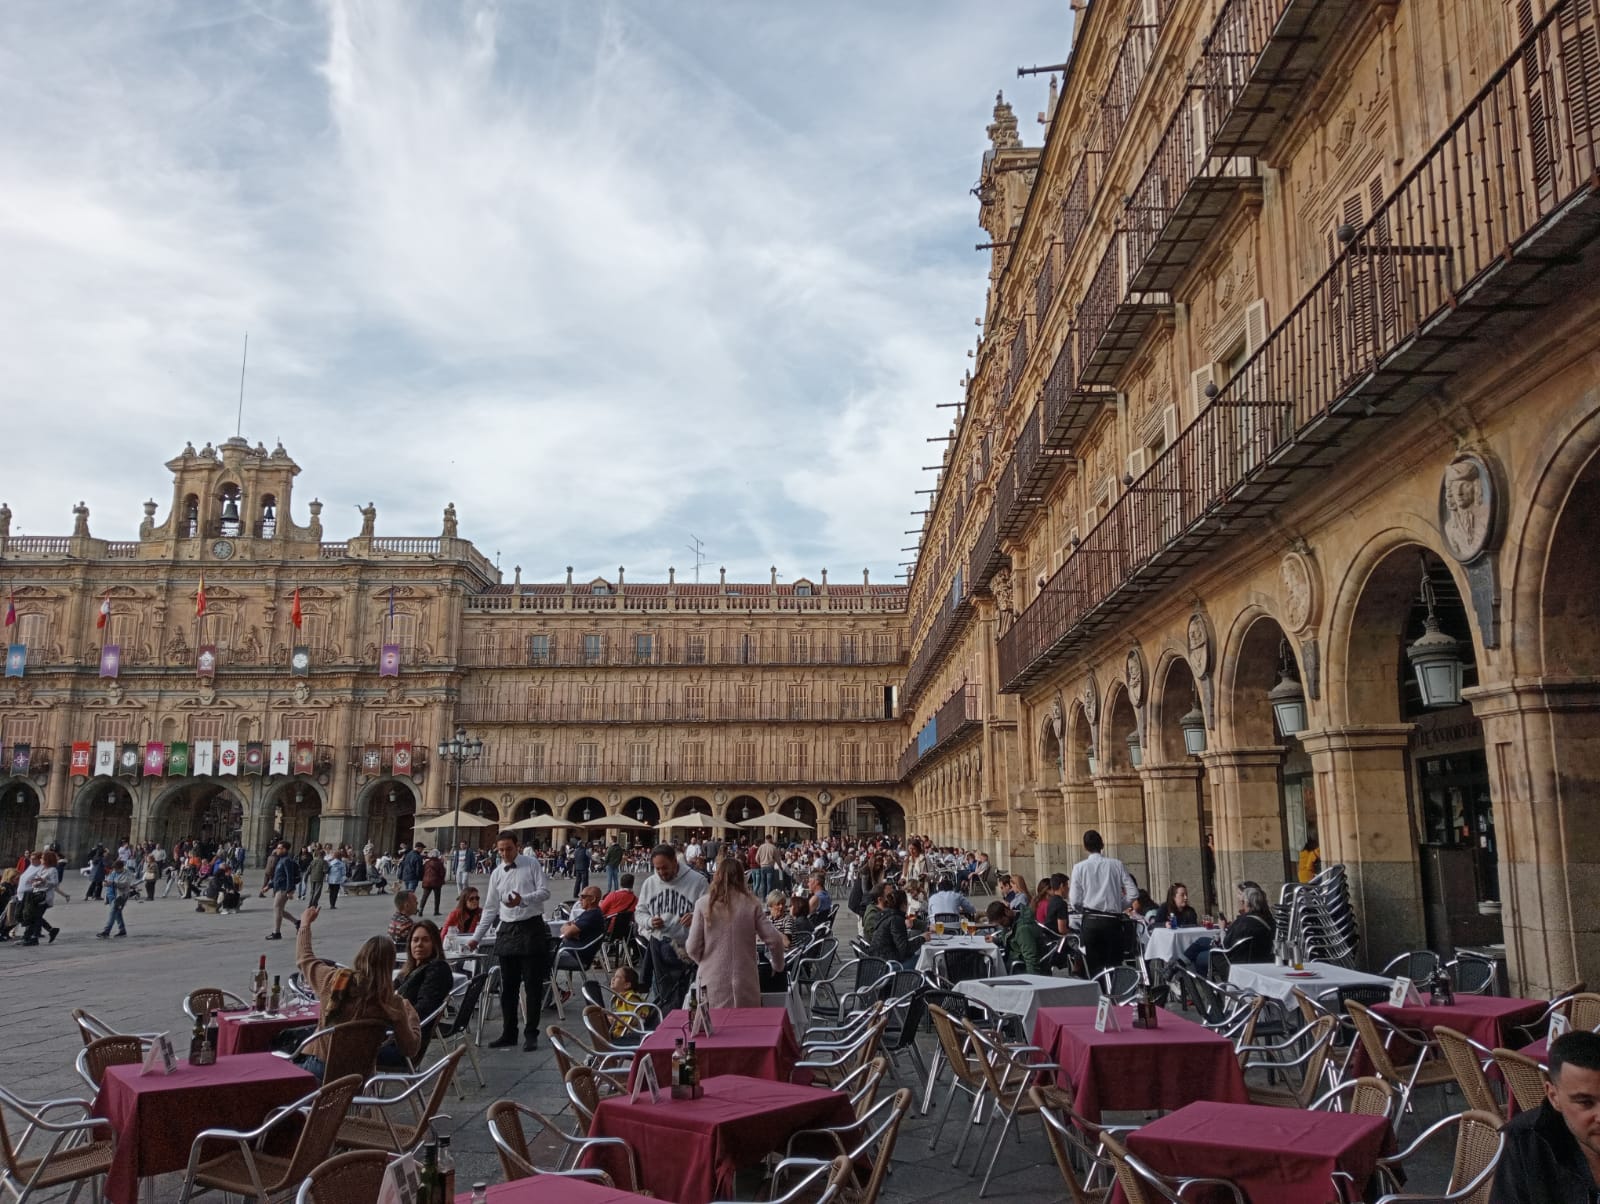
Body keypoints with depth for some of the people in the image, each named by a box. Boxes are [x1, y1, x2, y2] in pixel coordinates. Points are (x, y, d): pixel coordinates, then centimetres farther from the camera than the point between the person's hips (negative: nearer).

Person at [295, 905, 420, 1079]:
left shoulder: (334, 979, -11)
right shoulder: (393, 1004, -14)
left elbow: (304, 958, 11)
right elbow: (411, 1049, -3)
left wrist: (305, 923, 28)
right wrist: (411, 1012, 10)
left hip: (319, 1066, -1)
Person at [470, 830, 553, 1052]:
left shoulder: (531, 865, -2)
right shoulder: (497, 874, 9)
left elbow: (545, 892, -9)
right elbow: (490, 908, 13)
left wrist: (523, 899, -25)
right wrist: (476, 937, 10)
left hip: (531, 928, -4)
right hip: (507, 930, 4)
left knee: (533, 984, 0)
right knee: (507, 986, 9)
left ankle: (531, 1034, 9)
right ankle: (508, 1033, 19)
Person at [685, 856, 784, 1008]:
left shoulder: (703, 904, -3)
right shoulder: (751, 904, -1)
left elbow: (693, 948, -2)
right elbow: (774, 940, -1)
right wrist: (778, 966, 18)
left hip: (714, 982, 0)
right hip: (746, 982, 1)